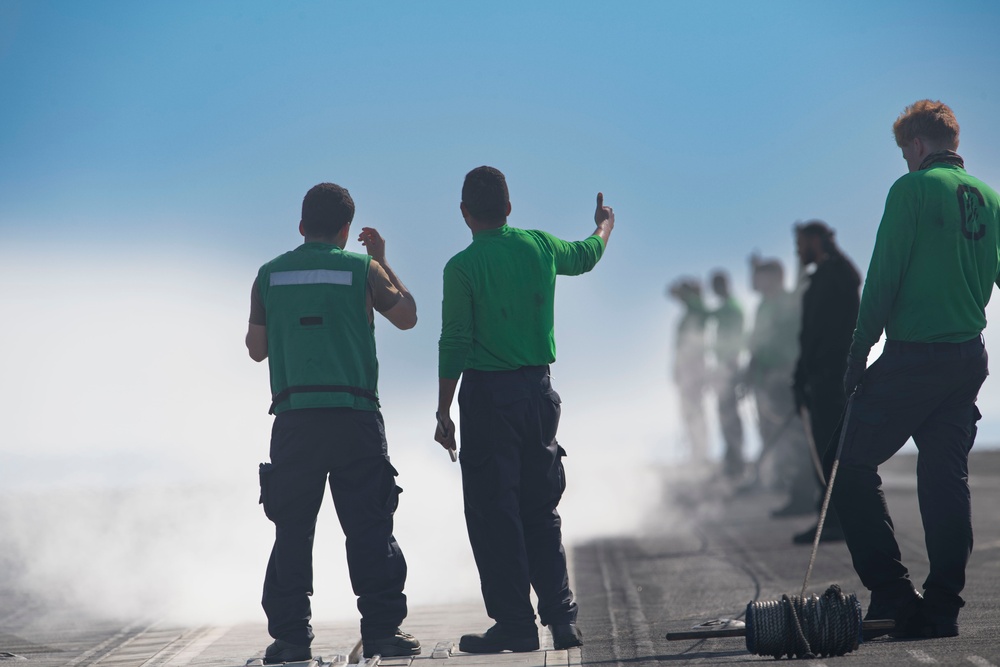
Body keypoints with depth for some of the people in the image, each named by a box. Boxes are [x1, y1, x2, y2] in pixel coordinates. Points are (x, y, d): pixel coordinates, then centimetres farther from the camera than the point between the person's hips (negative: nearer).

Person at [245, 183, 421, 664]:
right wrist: (382, 262, 24)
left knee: (292, 530, 5)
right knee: (369, 526, 2)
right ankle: (382, 628, -2)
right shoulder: (362, 268, 2)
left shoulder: (270, 274, 7)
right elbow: (406, 316, 15)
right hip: (354, 415, -1)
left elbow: (257, 348, 13)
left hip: (294, 419, 2)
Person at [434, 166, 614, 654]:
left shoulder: (462, 267, -9)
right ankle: (561, 618, 8)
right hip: (539, 389, 5)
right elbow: (586, 256, 26)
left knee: (493, 513, 0)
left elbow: (454, 345, -10)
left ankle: (515, 624, -2)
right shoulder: (541, 247, 4)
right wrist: (605, 225, 48)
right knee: (541, 512, 13)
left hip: (488, 394, -5)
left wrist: (443, 413, -5)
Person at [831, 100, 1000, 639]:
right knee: (946, 476, 9)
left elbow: (883, 276, -11)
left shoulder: (913, 189, -9)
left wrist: (858, 351, -6)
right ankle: (942, 608, 8)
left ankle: (892, 595, -5)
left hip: (914, 356, -7)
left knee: (854, 466, 1)